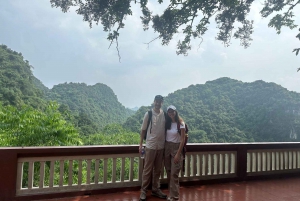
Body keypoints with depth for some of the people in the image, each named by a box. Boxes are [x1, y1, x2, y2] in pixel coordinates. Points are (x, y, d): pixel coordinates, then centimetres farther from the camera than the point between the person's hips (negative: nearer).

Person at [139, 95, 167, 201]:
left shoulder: (164, 114, 3)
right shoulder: (148, 114, -5)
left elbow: (166, 128, 10)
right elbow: (143, 130, 0)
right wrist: (140, 144, -2)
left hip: (161, 146, 3)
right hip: (150, 146, -3)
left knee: (158, 170, 13)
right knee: (147, 170, 3)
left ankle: (156, 189, 26)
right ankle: (143, 191, 14)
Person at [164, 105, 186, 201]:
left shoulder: (181, 124, -9)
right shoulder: (167, 123, 6)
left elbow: (182, 140, -12)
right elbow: (165, 136, 8)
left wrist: (178, 154, -15)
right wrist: (164, 149, 2)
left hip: (176, 148, -5)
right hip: (167, 147, 5)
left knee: (174, 173, -4)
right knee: (168, 172, 10)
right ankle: (170, 193, 24)